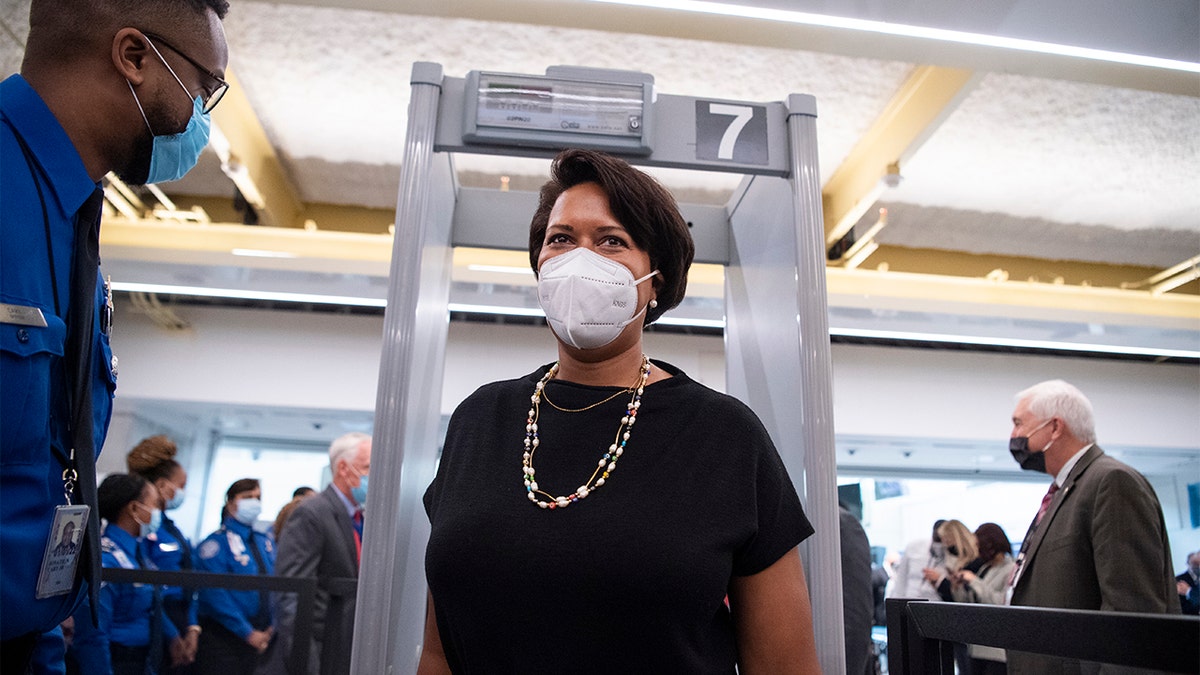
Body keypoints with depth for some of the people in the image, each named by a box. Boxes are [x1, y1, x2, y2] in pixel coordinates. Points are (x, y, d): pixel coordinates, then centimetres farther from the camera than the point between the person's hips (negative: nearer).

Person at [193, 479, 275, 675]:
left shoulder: (265, 543, 9)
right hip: (222, 639, -6)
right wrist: (248, 633, -17)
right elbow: (216, 595, -17)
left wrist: (273, 625, -5)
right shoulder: (216, 543, -10)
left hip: (258, 639, 6)